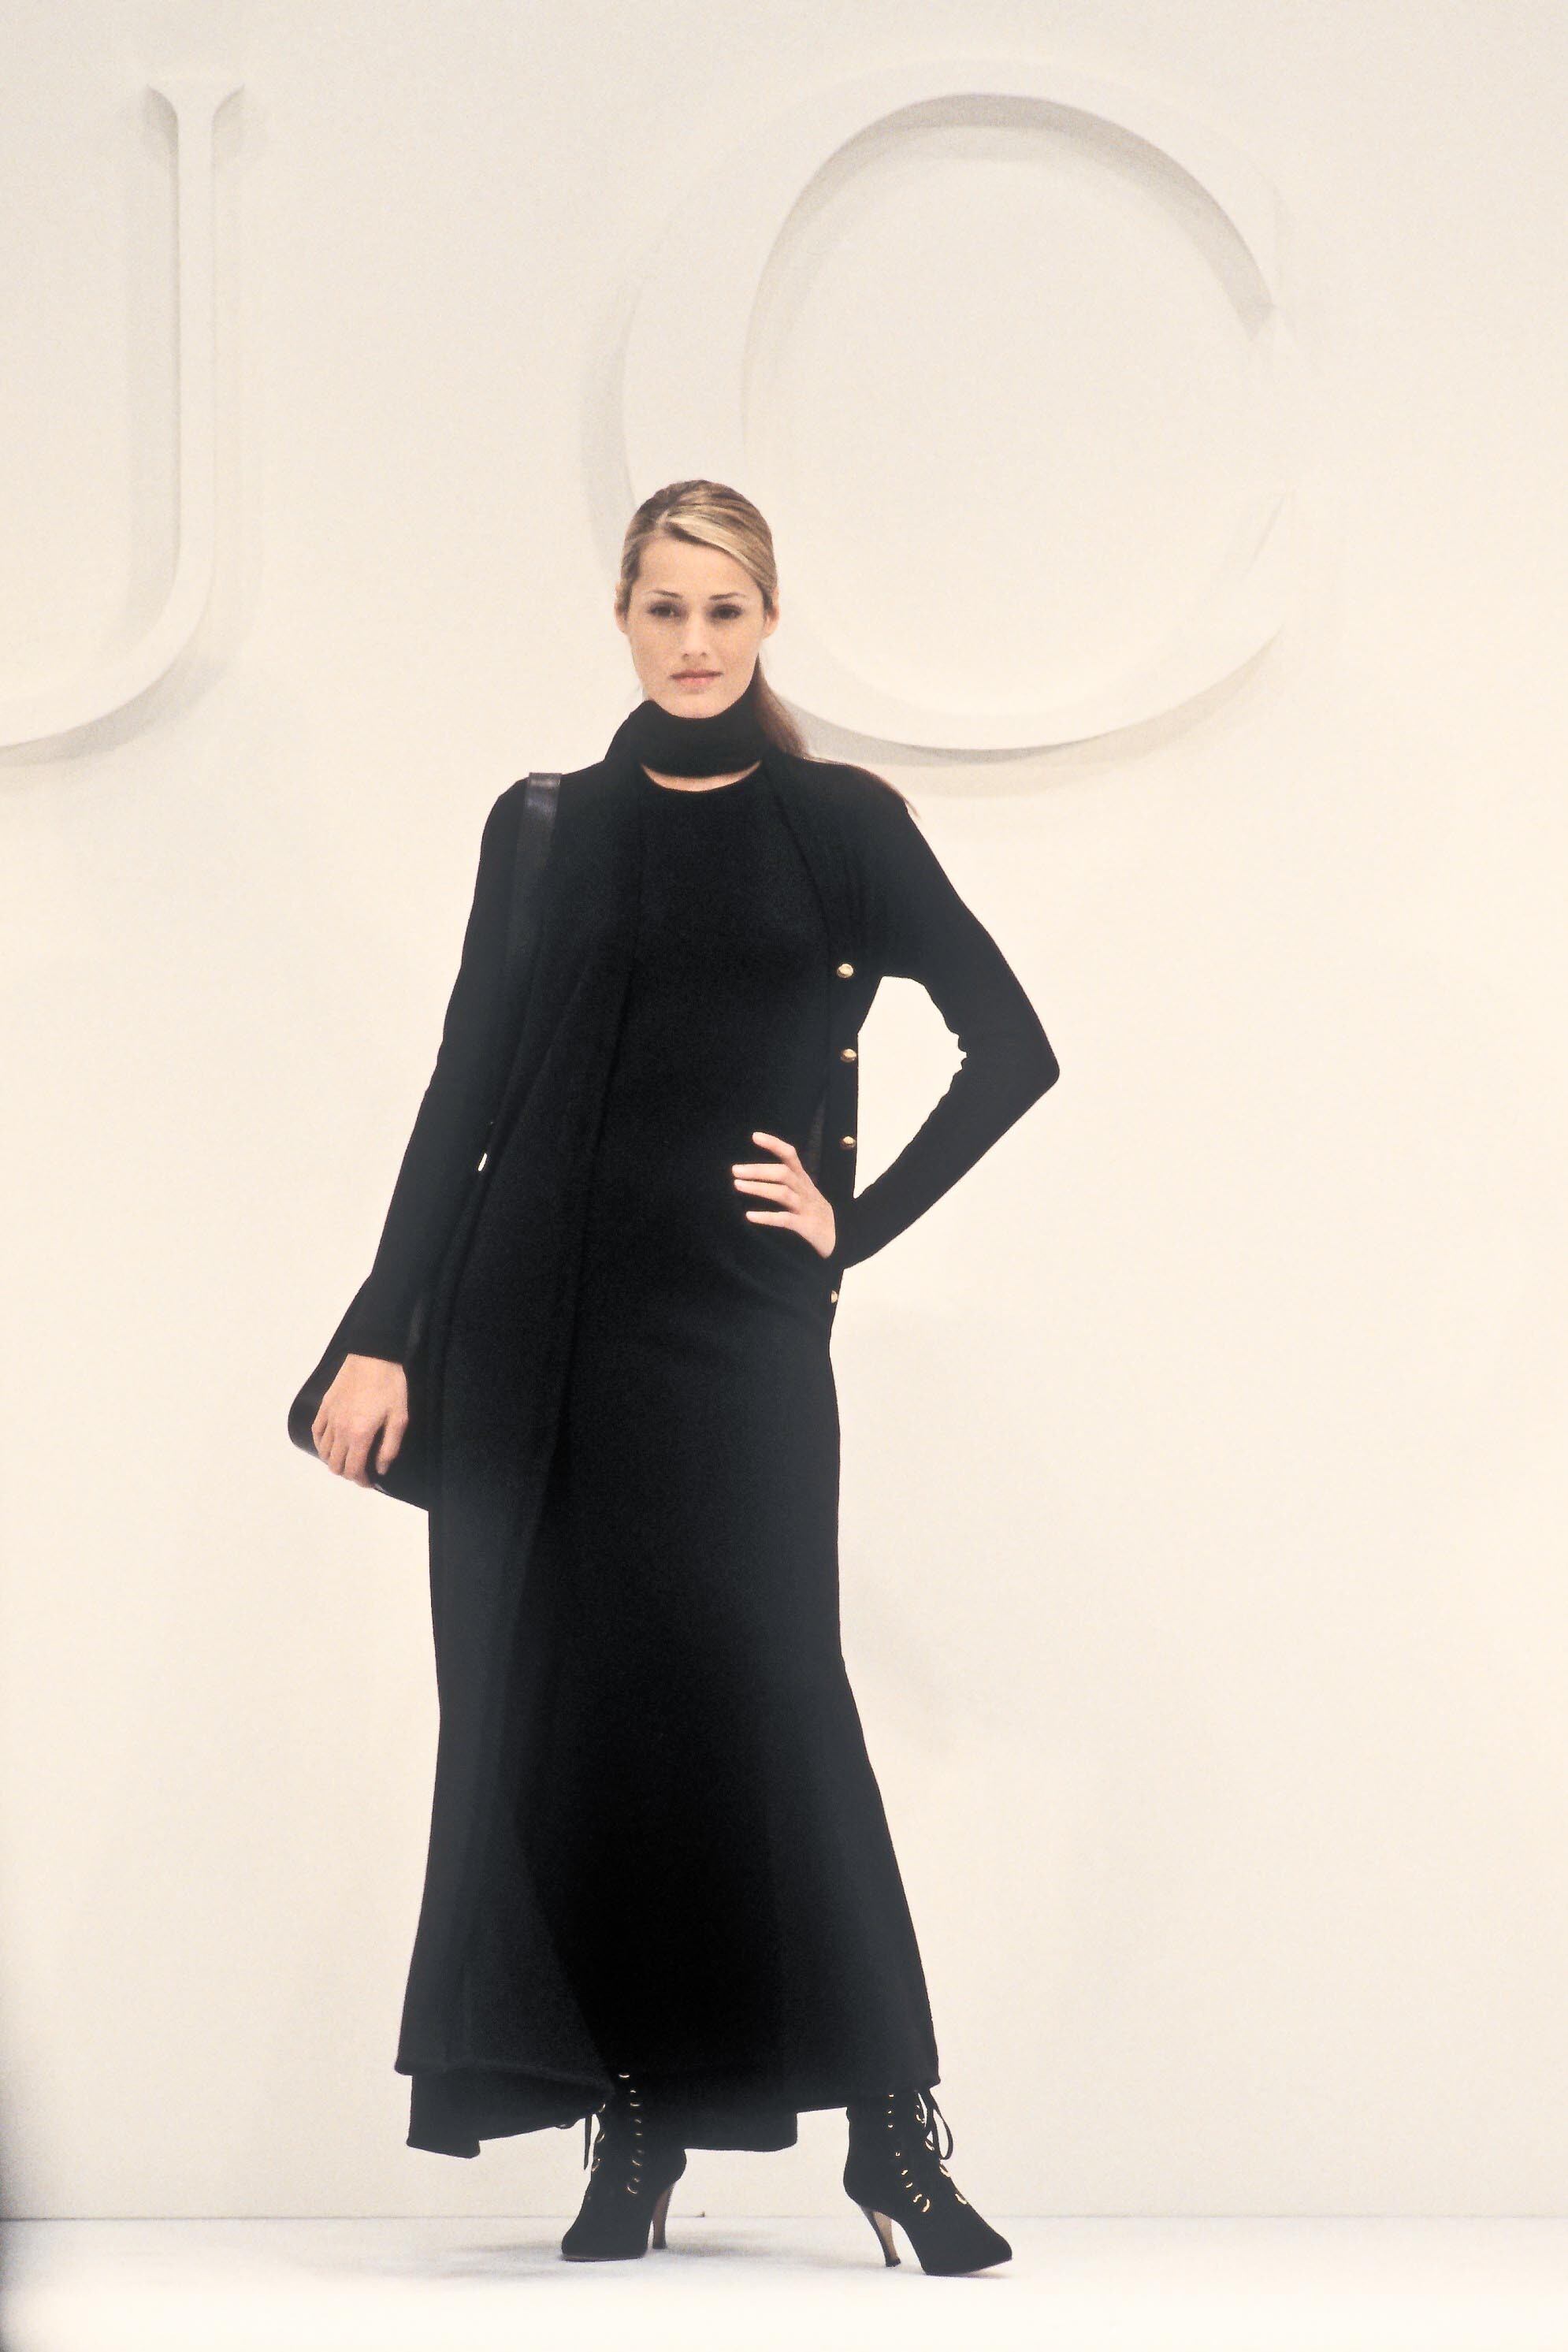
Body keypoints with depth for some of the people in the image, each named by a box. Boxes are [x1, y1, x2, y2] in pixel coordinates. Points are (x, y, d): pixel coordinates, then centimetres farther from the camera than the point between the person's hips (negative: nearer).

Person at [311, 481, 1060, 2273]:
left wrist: (860, 1221, -1)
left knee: (758, 1688, -10)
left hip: (732, 1318, -2)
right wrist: (382, 1333, 3)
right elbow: (468, 1085, 8)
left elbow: (1010, 1048, 5)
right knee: (561, 1702, 0)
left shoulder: (839, 823, 5)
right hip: (538, 1309, 3)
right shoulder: (546, 827, 10)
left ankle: (891, 2123, -5)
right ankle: (632, 2125, 6)